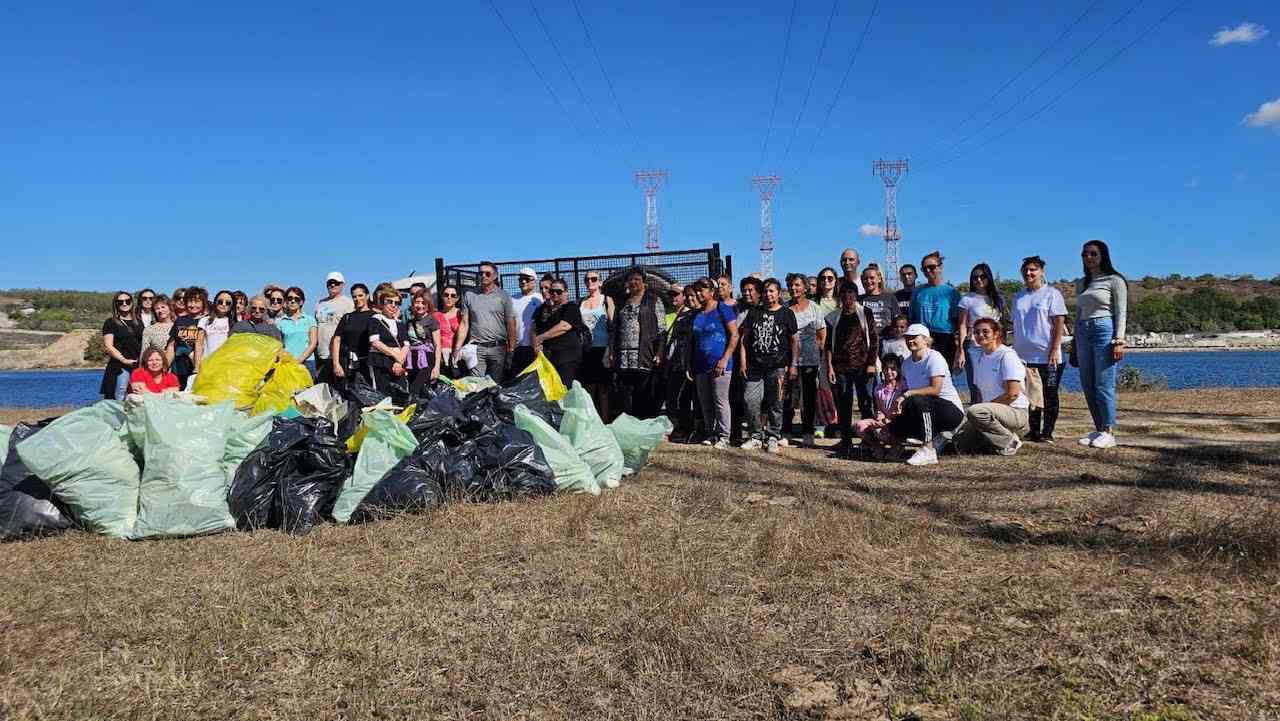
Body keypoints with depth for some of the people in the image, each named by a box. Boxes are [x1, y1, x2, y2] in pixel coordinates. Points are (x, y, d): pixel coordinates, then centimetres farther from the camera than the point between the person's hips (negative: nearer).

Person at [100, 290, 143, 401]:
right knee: (120, 399, -10)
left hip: (138, 366, 4)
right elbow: (108, 346, -3)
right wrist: (124, 360, -14)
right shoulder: (111, 323, 5)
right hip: (120, 366, -4)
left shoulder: (138, 323, 20)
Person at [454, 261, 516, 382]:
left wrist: (511, 349, -5)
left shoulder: (503, 295, 7)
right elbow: (464, 324, 9)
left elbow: (511, 324, 3)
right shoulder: (469, 295, 11)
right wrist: (457, 348, 0)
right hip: (476, 348, 1)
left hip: (498, 348, -1)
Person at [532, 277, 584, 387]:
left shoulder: (571, 307, 4)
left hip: (567, 358, -5)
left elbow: (563, 327, -10)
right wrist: (535, 344, -5)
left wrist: (540, 338, -5)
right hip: (545, 356, 5)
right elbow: (534, 329, 17)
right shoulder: (542, 309, 21)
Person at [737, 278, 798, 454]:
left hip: (777, 367, -2)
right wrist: (743, 362, 4)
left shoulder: (786, 313, 5)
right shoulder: (754, 312, 11)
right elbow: (744, 337, 11)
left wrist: (793, 365, -3)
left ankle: (772, 438, 14)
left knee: (775, 404, 2)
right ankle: (756, 436, 11)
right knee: (750, 401, -4)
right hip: (755, 366, 2)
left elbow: (794, 340, 4)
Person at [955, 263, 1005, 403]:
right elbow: (962, 326, -1)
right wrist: (961, 351, -8)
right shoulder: (967, 299, 2)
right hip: (974, 347, -3)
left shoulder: (999, 298, 13)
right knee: (976, 388, -7)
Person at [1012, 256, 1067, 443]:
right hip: (1024, 356, 5)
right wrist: (1014, 350, 13)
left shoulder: (1051, 293, -1)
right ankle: (1033, 431, 14)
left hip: (1047, 356, -5)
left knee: (1049, 396, 1)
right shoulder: (1018, 297, 15)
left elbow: (1059, 323, -7)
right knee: (1030, 394, 7)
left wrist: (1054, 350, -14)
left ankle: (1047, 433, 5)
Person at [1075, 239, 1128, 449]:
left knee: (1104, 384, -9)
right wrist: (1075, 342, 17)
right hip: (1083, 333, 7)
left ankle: (1109, 432, -5)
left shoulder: (1114, 280, 0)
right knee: (1088, 386, 4)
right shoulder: (1081, 283, 18)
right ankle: (1099, 430, 11)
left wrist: (1119, 341, -14)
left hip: (1105, 331, -7)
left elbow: (1121, 313, -5)